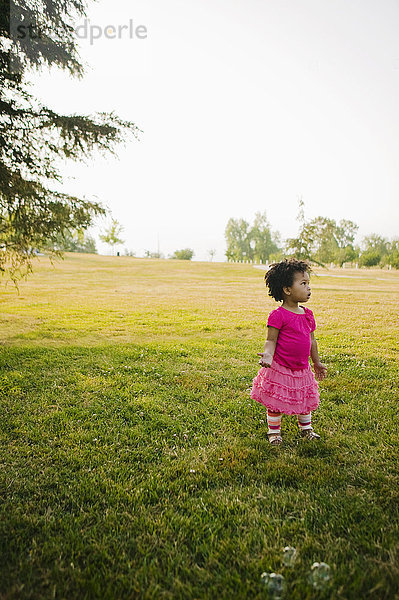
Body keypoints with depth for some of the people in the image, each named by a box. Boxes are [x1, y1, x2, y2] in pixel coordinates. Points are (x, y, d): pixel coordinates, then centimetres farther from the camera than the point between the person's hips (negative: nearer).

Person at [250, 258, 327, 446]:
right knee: (275, 403, 7)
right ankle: (274, 431, 28)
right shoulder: (278, 315, -16)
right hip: (280, 368, -6)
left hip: (302, 368, 6)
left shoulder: (308, 314, 5)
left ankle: (306, 428, 42)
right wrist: (268, 355, -32)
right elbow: (271, 340, -13)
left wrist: (317, 362, 20)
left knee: (305, 400, 20)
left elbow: (311, 340, 14)